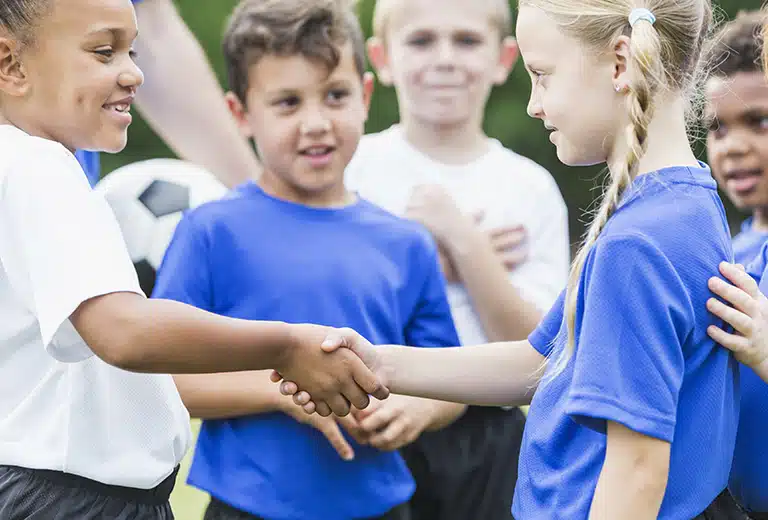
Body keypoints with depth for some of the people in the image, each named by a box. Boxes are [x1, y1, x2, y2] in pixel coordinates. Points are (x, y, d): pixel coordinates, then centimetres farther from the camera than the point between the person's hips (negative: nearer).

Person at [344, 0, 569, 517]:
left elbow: (533, 353, -5)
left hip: (490, 441, 1)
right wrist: (436, 261, -12)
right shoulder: (350, 169, -2)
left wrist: (464, 244, -13)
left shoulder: (531, 187, 1)